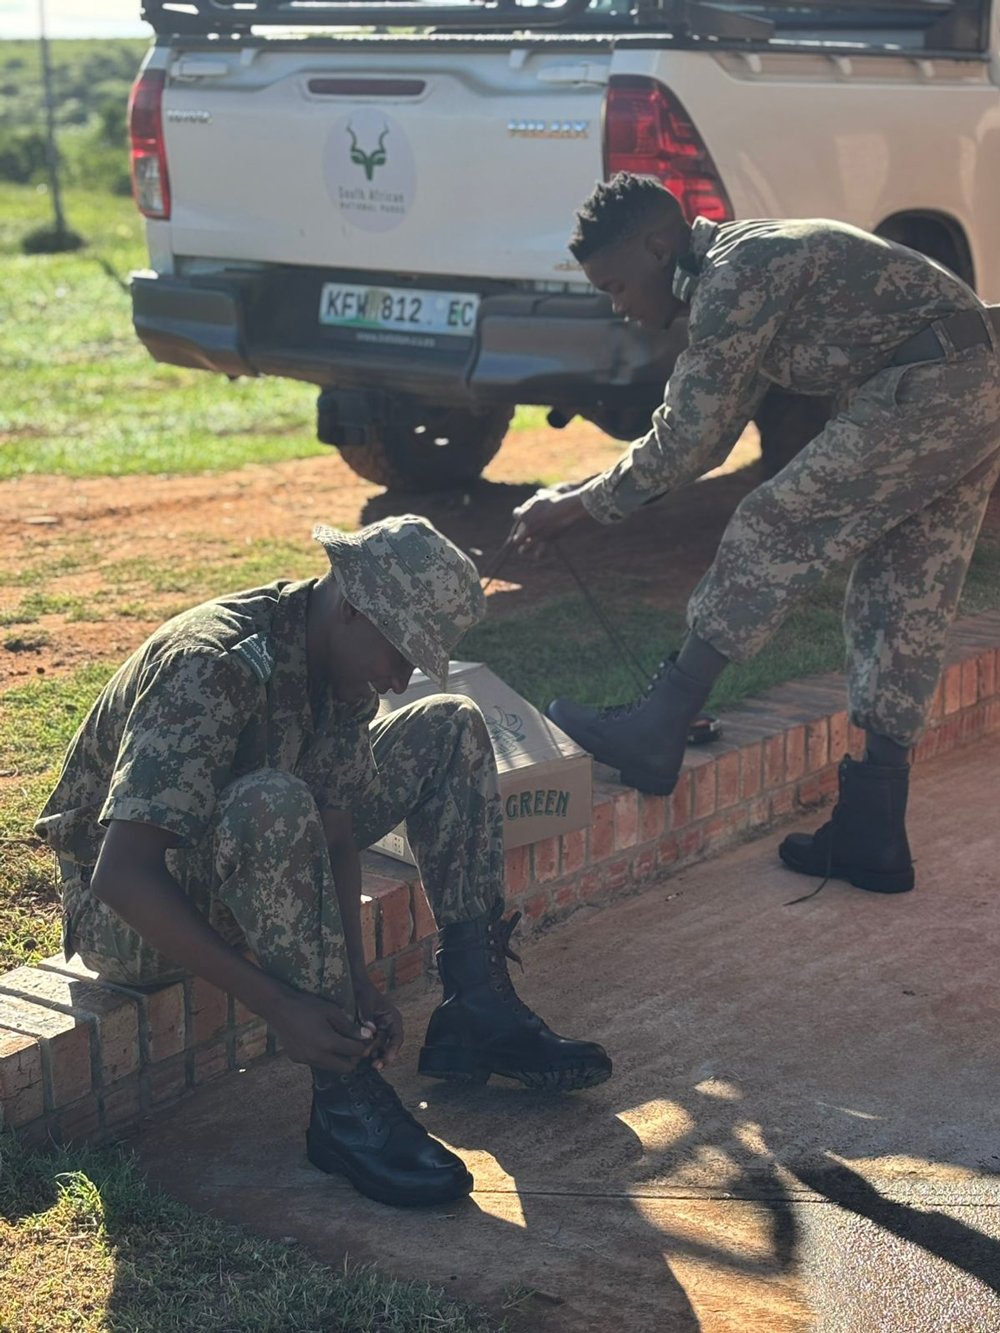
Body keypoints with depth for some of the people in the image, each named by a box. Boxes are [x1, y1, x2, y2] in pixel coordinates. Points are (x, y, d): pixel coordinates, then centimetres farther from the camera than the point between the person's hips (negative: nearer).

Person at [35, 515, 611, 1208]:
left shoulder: (344, 664, -6)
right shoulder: (212, 666, -32)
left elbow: (334, 832, -5)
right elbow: (122, 878, -38)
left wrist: (358, 982, -20)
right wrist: (279, 1005, -39)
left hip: (252, 864, 8)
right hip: (130, 917, -8)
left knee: (451, 728, 0)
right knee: (271, 804, -40)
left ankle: (478, 1010, -4)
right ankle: (345, 1100, -29)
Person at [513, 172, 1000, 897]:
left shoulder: (739, 271, -14)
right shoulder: (747, 270, 18)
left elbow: (681, 445, -13)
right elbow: (705, 438, 25)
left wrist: (577, 505, -1)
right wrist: (588, 498, 20)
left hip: (934, 388, -10)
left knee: (776, 532, -9)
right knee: (901, 610, 10)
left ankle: (659, 733, -5)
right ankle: (871, 835, 14)